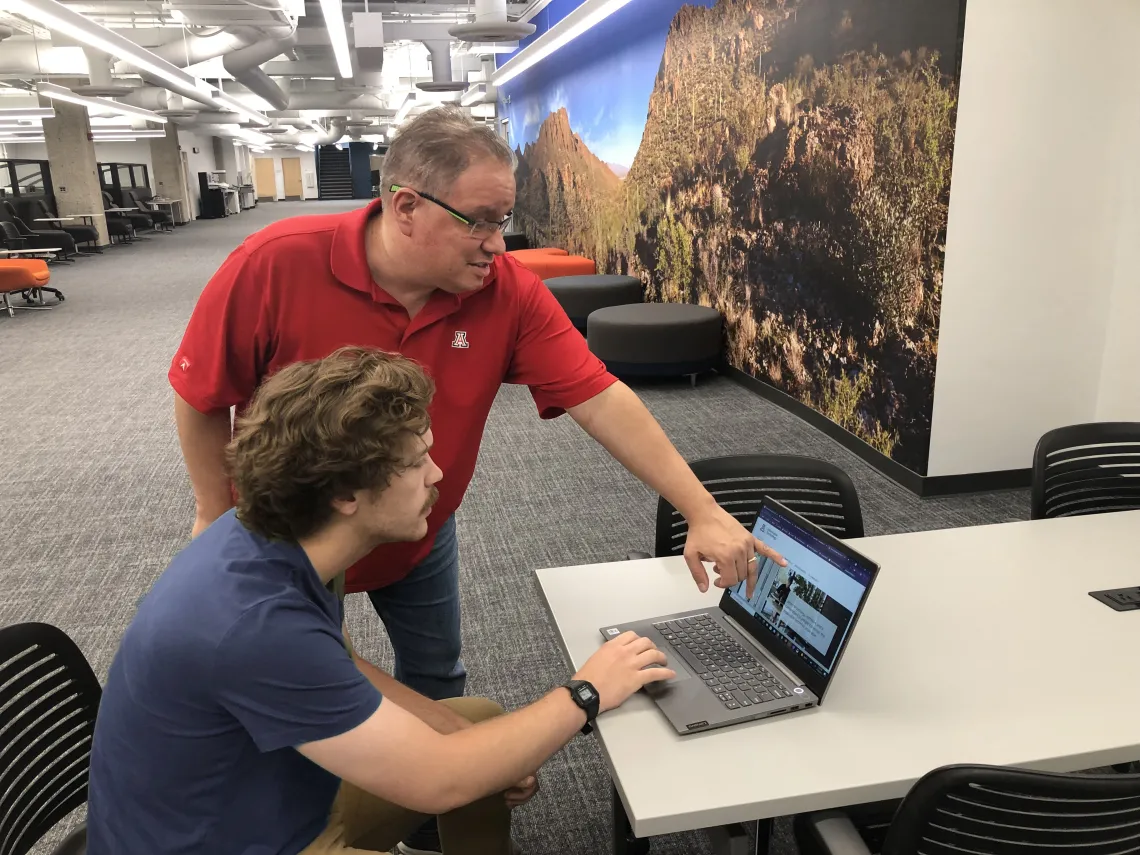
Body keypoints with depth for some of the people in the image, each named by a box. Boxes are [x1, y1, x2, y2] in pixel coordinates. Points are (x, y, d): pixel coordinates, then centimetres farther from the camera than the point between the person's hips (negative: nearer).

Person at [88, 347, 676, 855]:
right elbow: (436, 781, -27)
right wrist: (587, 695, -16)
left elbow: (341, 673, 7)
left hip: (278, 795, 8)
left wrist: (465, 734, -4)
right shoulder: (254, 623, -35)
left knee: (479, 720, 11)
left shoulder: (274, 540, -10)